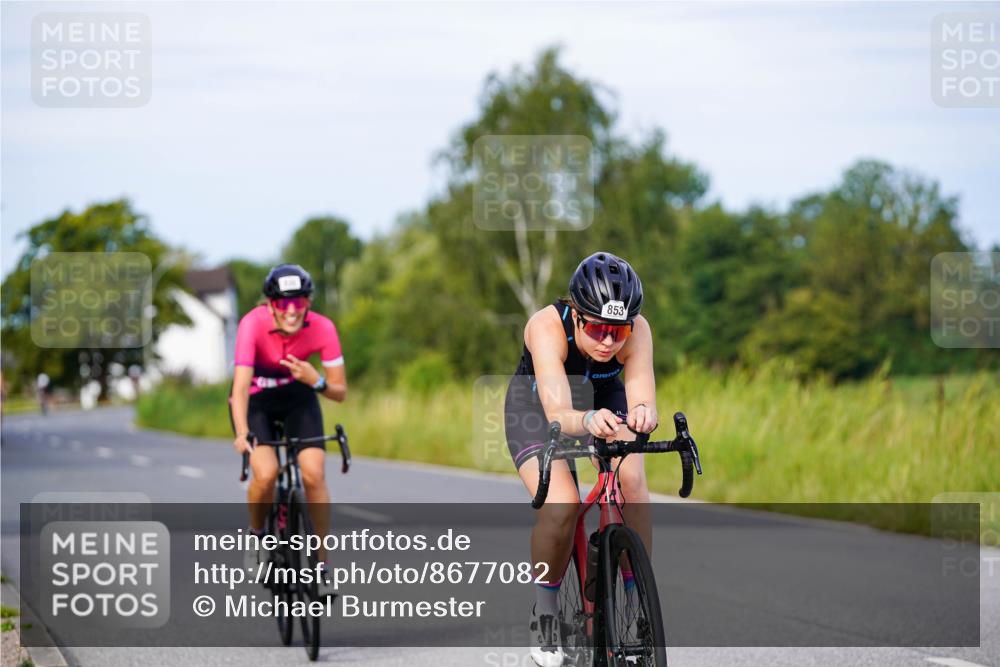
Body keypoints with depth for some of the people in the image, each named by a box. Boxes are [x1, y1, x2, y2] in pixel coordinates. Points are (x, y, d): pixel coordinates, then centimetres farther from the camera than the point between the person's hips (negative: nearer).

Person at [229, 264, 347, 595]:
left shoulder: (322, 328, -25)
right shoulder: (253, 324, -32)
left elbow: (340, 392, -18)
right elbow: (241, 386, -40)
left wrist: (317, 381, -39)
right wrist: (242, 433, -54)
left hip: (298, 397, 2)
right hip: (256, 400, -2)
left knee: (314, 475, -17)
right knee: (266, 474, -24)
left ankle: (321, 562, -2)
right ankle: (256, 536, 7)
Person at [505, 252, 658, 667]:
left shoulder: (636, 331, -30)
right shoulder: (548, 326, -37)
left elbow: (643, 398, -41)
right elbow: (558, 414, -47)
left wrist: (643, 414, -64)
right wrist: (587, 421, -69)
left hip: (604, 401, 2)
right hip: (537, 406, -2)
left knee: (631, 483, -27)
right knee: (560, 506, -27)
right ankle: (545, 611, -3)